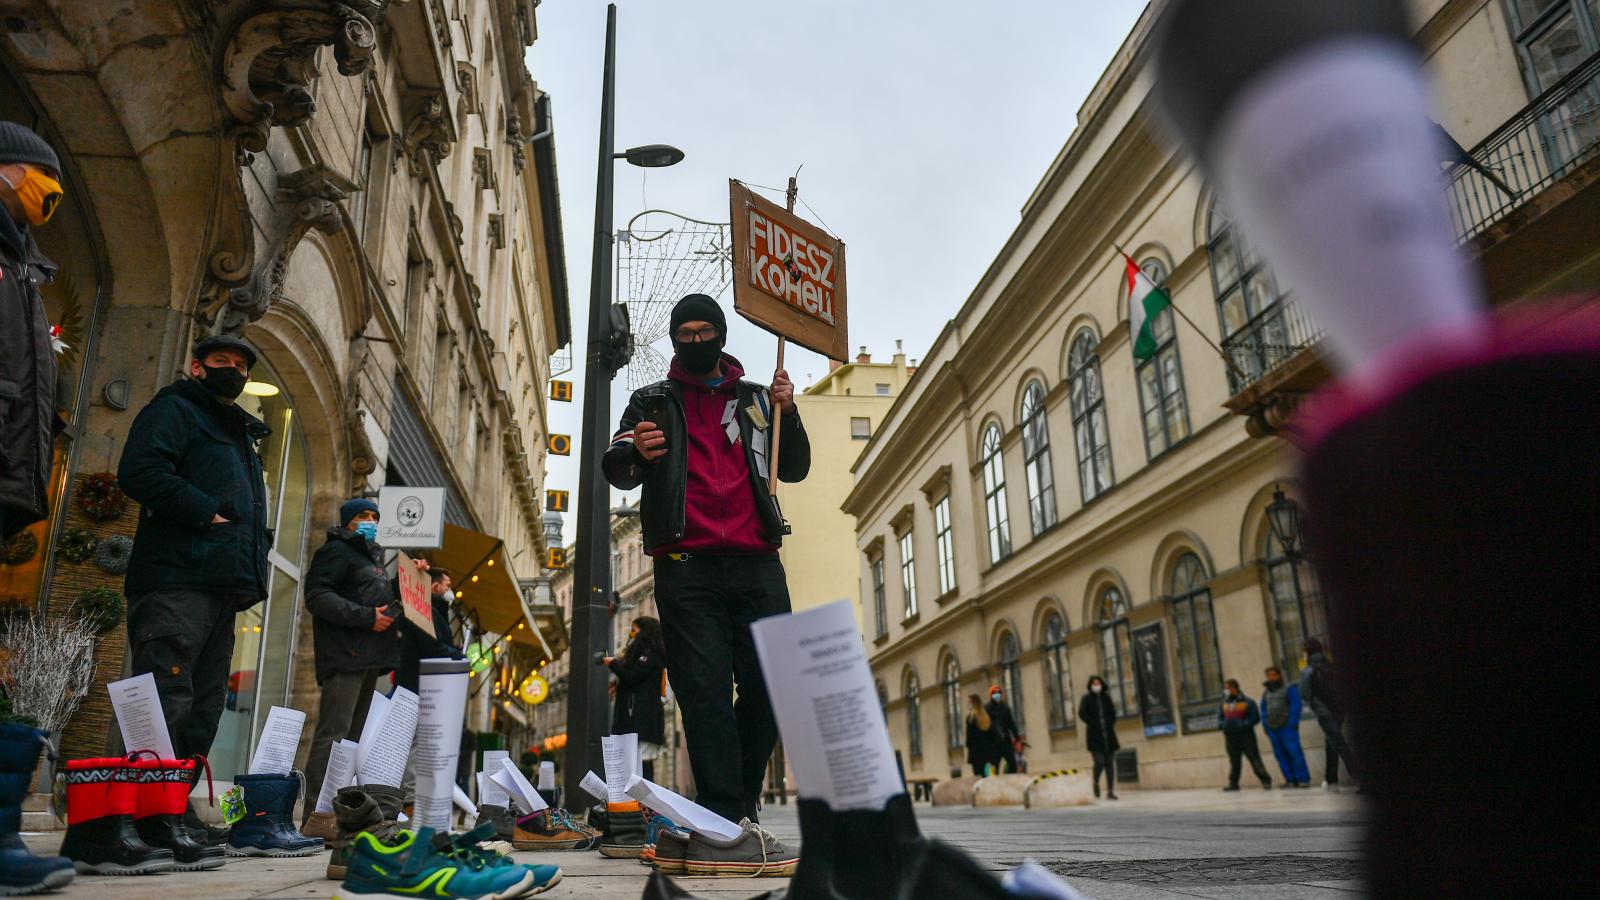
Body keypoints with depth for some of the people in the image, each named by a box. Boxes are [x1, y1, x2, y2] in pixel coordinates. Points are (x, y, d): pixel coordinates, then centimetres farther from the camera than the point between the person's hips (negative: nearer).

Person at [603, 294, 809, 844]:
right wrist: (634, 453, -18)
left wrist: (787, 413, 1)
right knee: (705, 690, -7)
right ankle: (727, 819, -6)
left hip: (757, 562, 2)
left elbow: (795, 470, 18)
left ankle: (743, 800, 18)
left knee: (770, 684, -2)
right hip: (686, 566, -2)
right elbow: (616, 470, 6)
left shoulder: (755, 399, 22)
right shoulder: (652, 401, 17)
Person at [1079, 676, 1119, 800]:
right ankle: (1096, 783, 16)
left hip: (1108, 734, 4)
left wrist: (1110, 723, -1)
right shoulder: (1086, 698, -1)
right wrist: (1093, 724, -13)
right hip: (1094, 735, -4)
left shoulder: (1106, 697, 10)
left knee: (1110, 763, 1)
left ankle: (1110, 791, 6)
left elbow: (1113, 712, 14)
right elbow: (1082, 713, -7)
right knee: (1099, 762, -12)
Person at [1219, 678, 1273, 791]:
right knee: (1234, 761, 10)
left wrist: (1243, 724, -19)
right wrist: (1222, 724, -3)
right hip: (1230, 737, 5)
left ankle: (1265, 781, 4)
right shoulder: (1225, 703, 12)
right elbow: (1219, 717, 18)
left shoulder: (1247, 702, -6)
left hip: (1246, 735, -5)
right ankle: (1233, 783, 15)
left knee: (1254, 758, -5)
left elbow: (1255, 717, -8)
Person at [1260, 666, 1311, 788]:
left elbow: (1296, 706, -6)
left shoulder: (1289, 689, 2)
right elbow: (1263, 710, 22)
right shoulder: (1266, 694, 19)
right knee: (1281, 755, 2)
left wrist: (1293, 723, -14)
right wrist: (1265, 725, 10)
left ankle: (1304, 779, -7)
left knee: (1295, 753, -10)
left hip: (1286, 727, -6)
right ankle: (1291, 780, 5)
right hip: (1272, 729, 6)